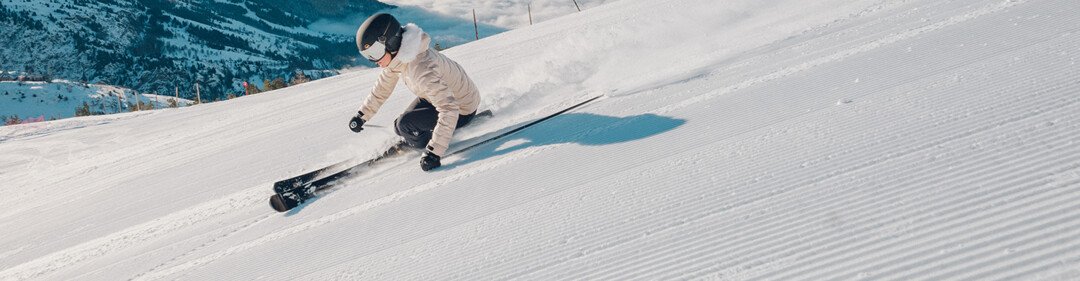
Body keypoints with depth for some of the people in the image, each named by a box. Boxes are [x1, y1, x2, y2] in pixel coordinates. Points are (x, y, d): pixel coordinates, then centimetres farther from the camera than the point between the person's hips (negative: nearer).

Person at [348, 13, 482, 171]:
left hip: (462, 110, -9)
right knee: (400, 128, 9)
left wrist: (434, 153, -41)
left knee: (405, 124, -21)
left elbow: (449, 110, -41)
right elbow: (382, 87, 9)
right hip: (442, 93, 9)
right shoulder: (397, 56, -10)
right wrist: (361, 115, 12)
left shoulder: (421, 69, -38)